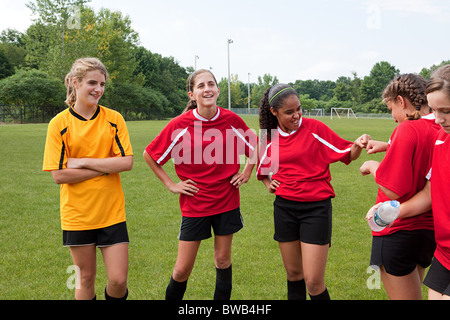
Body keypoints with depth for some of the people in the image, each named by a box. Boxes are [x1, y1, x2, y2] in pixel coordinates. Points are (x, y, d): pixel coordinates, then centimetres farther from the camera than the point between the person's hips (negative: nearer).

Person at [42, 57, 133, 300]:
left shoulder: (113, 119, -1)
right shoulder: (60, 123, -5)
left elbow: (126, 162, -10)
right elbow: (59, 175, -10)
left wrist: (83, 162, -14)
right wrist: (105, 167, -13)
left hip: (112, 212, 1)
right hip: (77, 214, -1)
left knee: (118, 280, 0)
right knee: (86, 279, 12)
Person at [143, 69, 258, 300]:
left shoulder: (231, 120, -6)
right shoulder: (180, 125, -12)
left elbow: (254, 145, 13)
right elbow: (149, 155, 0)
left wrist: (247, 173, 6)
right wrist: (170, 184, -2)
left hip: (227, 201, 2)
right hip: (194, 205, -2)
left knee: (223, 259, 13)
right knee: (182, 269, 3)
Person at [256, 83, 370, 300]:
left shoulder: (314, 128, -6)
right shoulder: (270, 138, 5)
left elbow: (346, 154, -4)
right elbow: (262, 168, 23)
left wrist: (357, 146, -24)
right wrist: (268, 183, 5)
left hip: (315, 208, -4)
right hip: (284, 207, 4)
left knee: (314, 283, -7)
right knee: (293, 274, 15)